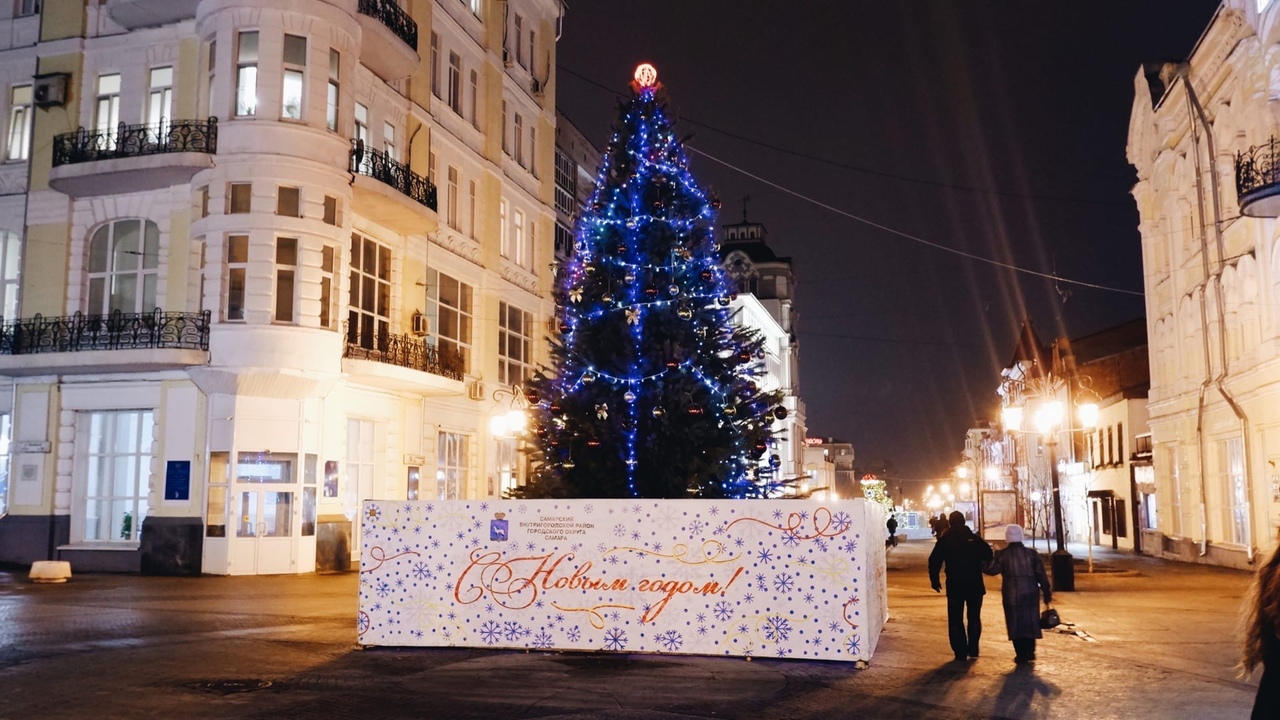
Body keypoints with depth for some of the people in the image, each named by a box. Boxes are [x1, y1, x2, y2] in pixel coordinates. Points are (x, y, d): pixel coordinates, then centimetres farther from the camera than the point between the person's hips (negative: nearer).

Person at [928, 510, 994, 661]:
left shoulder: (944, 540, -3)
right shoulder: (974, 538, -2)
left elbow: (934, 561, -6)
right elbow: (988, 555, -8)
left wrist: (934, 580, 3)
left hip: (954, 586, -1)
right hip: (975, 585, 1)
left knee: (955, 620, 7)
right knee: (974, 618, 15)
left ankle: (960, 652, 2)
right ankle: (973, 650, 11)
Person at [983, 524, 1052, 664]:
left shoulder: (1003, 555, -7)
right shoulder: (1032, 553, 0)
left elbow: (991, 569, -7)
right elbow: (1041, 575, 0)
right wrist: (1047, 592, 6)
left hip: (1012, 595, -2)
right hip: (1030, 594, 2)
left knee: (1016, 624, 4)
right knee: (1030, 621, 16)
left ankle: (1021, 655, 3)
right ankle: (1030, 653, 19)